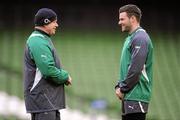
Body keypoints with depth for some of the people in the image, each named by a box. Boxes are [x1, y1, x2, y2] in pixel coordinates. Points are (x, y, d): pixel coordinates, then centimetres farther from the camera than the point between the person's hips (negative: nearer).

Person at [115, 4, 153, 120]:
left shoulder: (140, 39, -13)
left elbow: (135, 70, -20)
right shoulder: (131, 38, 20)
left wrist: (123, 89, -12)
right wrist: (119, 86, 11)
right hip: (129, 96, 10)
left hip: (136, 97, -10)